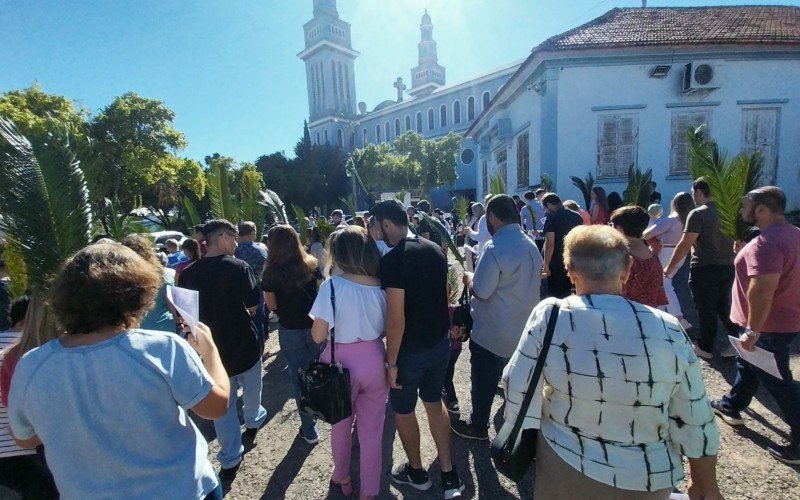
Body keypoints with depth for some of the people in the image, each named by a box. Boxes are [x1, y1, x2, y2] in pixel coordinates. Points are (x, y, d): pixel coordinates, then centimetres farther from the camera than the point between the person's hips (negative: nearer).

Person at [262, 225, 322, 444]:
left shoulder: (272, 271, -12)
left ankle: (309, 430, 22)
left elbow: (272, 305, -7)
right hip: (315, 326, 3)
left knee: (299, 379, 11)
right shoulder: (312, 264, -5)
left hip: (289, 331, -2)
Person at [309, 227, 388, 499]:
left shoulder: (332, 285, -19)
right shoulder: (380, 285, -6)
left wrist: (338, 325, 2)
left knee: (341, 424, 25)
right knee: (372, 430, 18)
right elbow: (386, 329, 3)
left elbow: (318, 336, -15)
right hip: (374, 361, 2)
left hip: (341, 363, -2)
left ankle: (342, 476, 49)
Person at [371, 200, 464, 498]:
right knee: (434, 402, 23)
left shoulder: (393, 259, -23)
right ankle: (449, 476, 31)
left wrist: (391, 361, -15)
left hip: (410, 350, -7)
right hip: (440, 342, 7)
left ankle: (417, 472, 38)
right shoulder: (435, 249, 0)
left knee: (403, 410, 17)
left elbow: (396, 317, -25)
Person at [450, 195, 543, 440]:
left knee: (484, 381, 12)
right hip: (523, 328, 8)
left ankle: (478, 426, 30)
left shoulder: (495, 248, -24)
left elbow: (481, 291, -24)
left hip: (492, 333, -7)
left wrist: (469, 278, -4)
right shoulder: (531, 245, 3)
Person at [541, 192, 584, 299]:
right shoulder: (577, 216, 6)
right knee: (567, 292, 18)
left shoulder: (552, 218, -14)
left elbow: (550, 244, -21)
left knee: (555, 295, 3)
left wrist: (546, 264, -17)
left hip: (556, 263, -6)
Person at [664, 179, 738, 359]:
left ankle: (705, 348, 17)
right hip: (728, 266, 7)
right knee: (724, 306, 20)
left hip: (704, 269, -7)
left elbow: (685, 245, -18)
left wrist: (670, 267, -10)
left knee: (706, 310, 5)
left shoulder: (698, 214, -15)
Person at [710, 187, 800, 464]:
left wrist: (753, 331, -24)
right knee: (747, 364, 24)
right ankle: (731, 405, 42)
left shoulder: (766, 243, -27)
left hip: (770, 326, -10)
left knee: (778, 381, 3)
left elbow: (762, 292, -31)